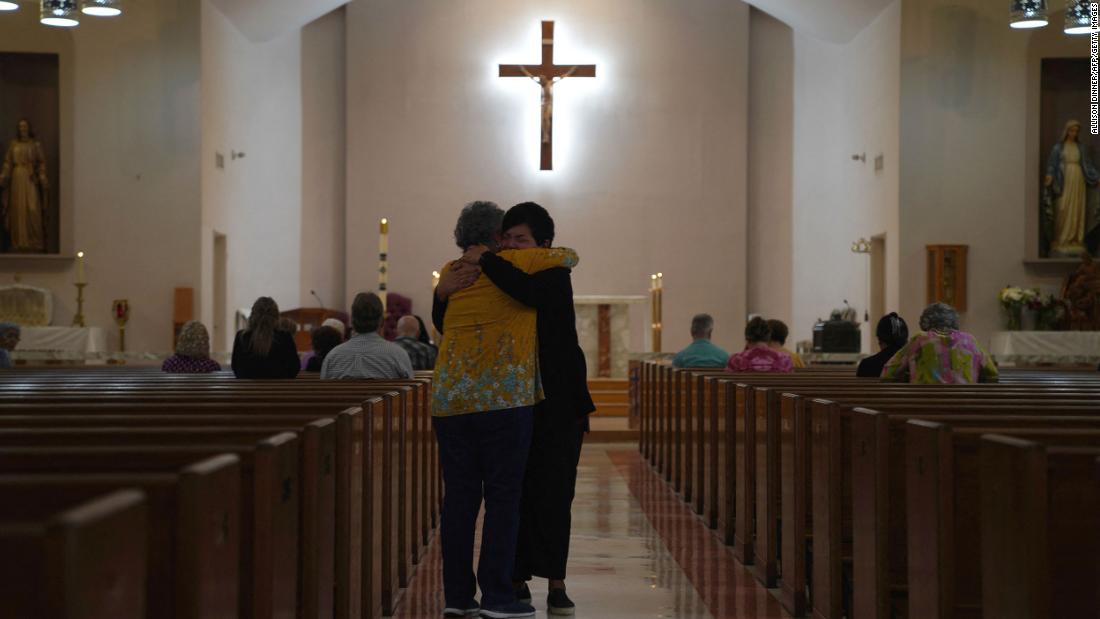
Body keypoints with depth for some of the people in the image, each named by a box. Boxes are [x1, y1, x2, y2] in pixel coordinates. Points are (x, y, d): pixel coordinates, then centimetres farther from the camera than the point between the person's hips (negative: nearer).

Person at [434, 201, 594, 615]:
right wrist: (442, 293, -13)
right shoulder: (497, 281, 6)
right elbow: (448, 326, 7)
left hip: (558, 407, -3)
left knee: (554, 495, -3)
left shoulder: (555, 275, -6)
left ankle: (556, 584, 4)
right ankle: (517, 581, 6)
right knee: (515, 495, 0)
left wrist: (486, 260, -22)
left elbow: (532, 293, -31)